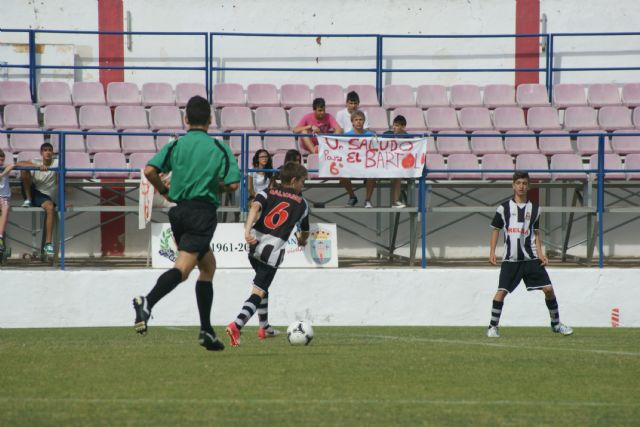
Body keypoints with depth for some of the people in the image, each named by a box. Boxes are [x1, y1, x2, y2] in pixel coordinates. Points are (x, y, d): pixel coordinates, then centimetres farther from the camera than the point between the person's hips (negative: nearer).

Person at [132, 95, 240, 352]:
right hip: (203, 212, -5)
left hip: (178, 211, 5)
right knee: (182, 268, -15)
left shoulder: (175, 146, 6)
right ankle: (148, 302, -42)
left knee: (208, 264, 19)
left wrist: (164, 191, 10)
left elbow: (150, 170, -8)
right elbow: (232, 184, -7)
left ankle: (206, 330, 15)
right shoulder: (219, 148, 1)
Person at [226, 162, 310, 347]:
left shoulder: (267, 193, 14)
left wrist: (247, 230, -22)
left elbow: (255, 207, -9)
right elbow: (305, 232, 25)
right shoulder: (301, 203, 12)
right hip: (273, 250, -4)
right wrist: (301, 241, 49)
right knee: (258, 292, -9)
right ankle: (236, 325, -30)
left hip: (254, 246, 4)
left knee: (262, 285, 28)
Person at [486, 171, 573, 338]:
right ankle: (493, 326, 0)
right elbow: (496, 230, 9)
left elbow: (536, 234, 13)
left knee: (548, 289, -4)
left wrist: (540, 254, 2)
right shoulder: (504, 208, 4)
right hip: (510, 260, -2)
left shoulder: (534, 209, 9)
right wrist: (492, 252, 0)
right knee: (501, 291, -12)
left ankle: (556, 323, 12)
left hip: (531, 258, 2)